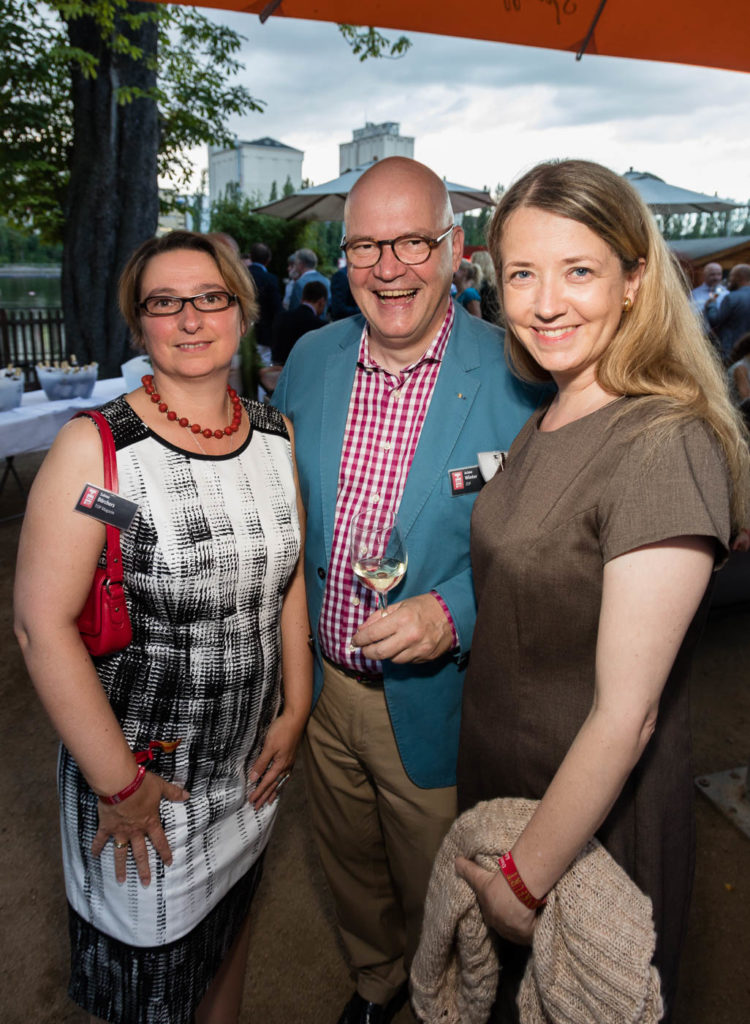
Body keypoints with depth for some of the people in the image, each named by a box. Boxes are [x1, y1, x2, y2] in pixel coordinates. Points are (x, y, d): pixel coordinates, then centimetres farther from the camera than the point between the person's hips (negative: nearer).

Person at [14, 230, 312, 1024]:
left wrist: (293, 712, 2)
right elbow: (42, 624, -19)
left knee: (230, 925, 27)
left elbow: (289, 575, 5)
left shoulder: (276, 436, -2)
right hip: (137, 767, -4)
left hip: (251, 762, 5)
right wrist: (118, 783, -16)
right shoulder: (94, 447, -18)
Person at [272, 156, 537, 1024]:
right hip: (322, 688, 5)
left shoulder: (519, 377, -18)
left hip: (435, 706, -4)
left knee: (436, 898, 22)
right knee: (351, 870, 29)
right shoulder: (311, 359, -3)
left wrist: (453, 614, -28)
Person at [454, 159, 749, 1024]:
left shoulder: (664, 447, -27)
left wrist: (526, 879, -17)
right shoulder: (543, 423, 0)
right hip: (495, 788, 7)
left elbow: (626, 714, -25)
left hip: (593, 826, -7)